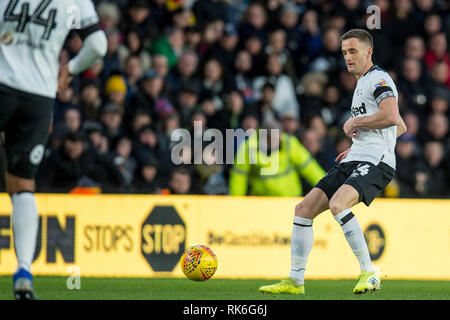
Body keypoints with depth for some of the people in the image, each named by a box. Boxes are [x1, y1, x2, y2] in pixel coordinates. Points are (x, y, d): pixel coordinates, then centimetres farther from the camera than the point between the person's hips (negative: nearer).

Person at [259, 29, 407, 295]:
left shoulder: (378, 78, -5)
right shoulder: (362, 84, 25)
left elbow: (391, 117, -24)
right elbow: (401, 128, 32)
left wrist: (355, 122, -10)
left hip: (375, 163, -10)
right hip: (353, 162, 10)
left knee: (337, 204, -33)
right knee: (304, 208, 2)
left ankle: (369, 273, -24)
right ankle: (295, 281, 7)